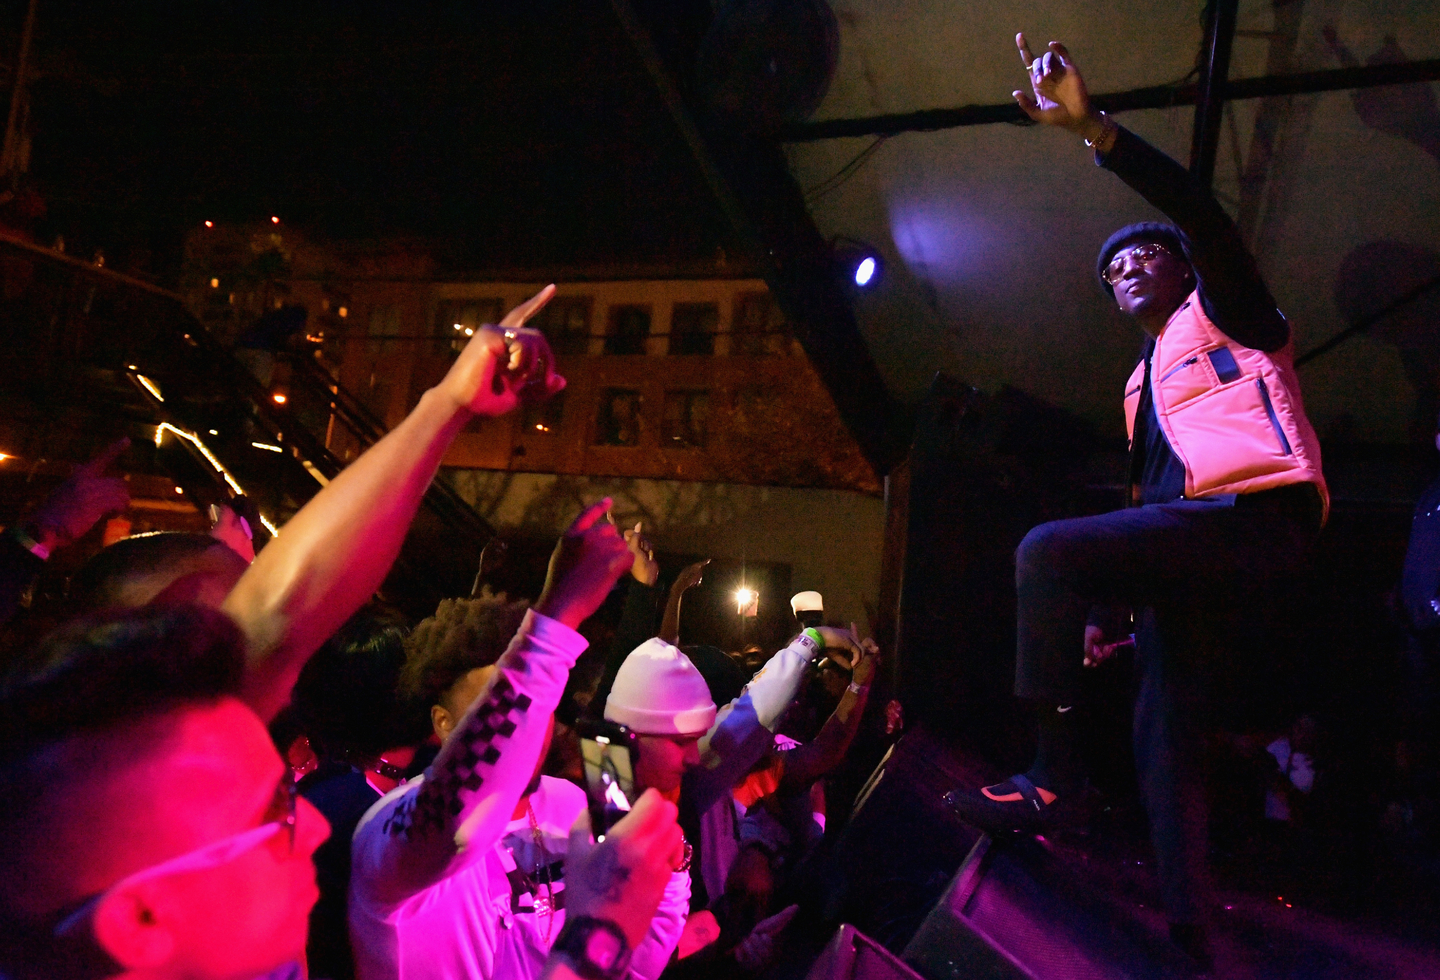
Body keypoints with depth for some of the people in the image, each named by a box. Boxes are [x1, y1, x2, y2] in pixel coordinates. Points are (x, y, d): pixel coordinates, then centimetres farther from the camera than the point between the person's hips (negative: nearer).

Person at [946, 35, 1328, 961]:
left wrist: (1095, 128, -17)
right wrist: (1110, 606, 19)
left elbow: (1198, 211, -9)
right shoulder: (1143, 382, 31)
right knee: (1163, 730, 2)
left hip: (1256, 516, -9)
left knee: (1049, 551, -27)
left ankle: (1055, 775, -24)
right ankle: (1188, 927, 5)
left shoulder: (1223, 313, 12)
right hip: (1194, 540, 9)